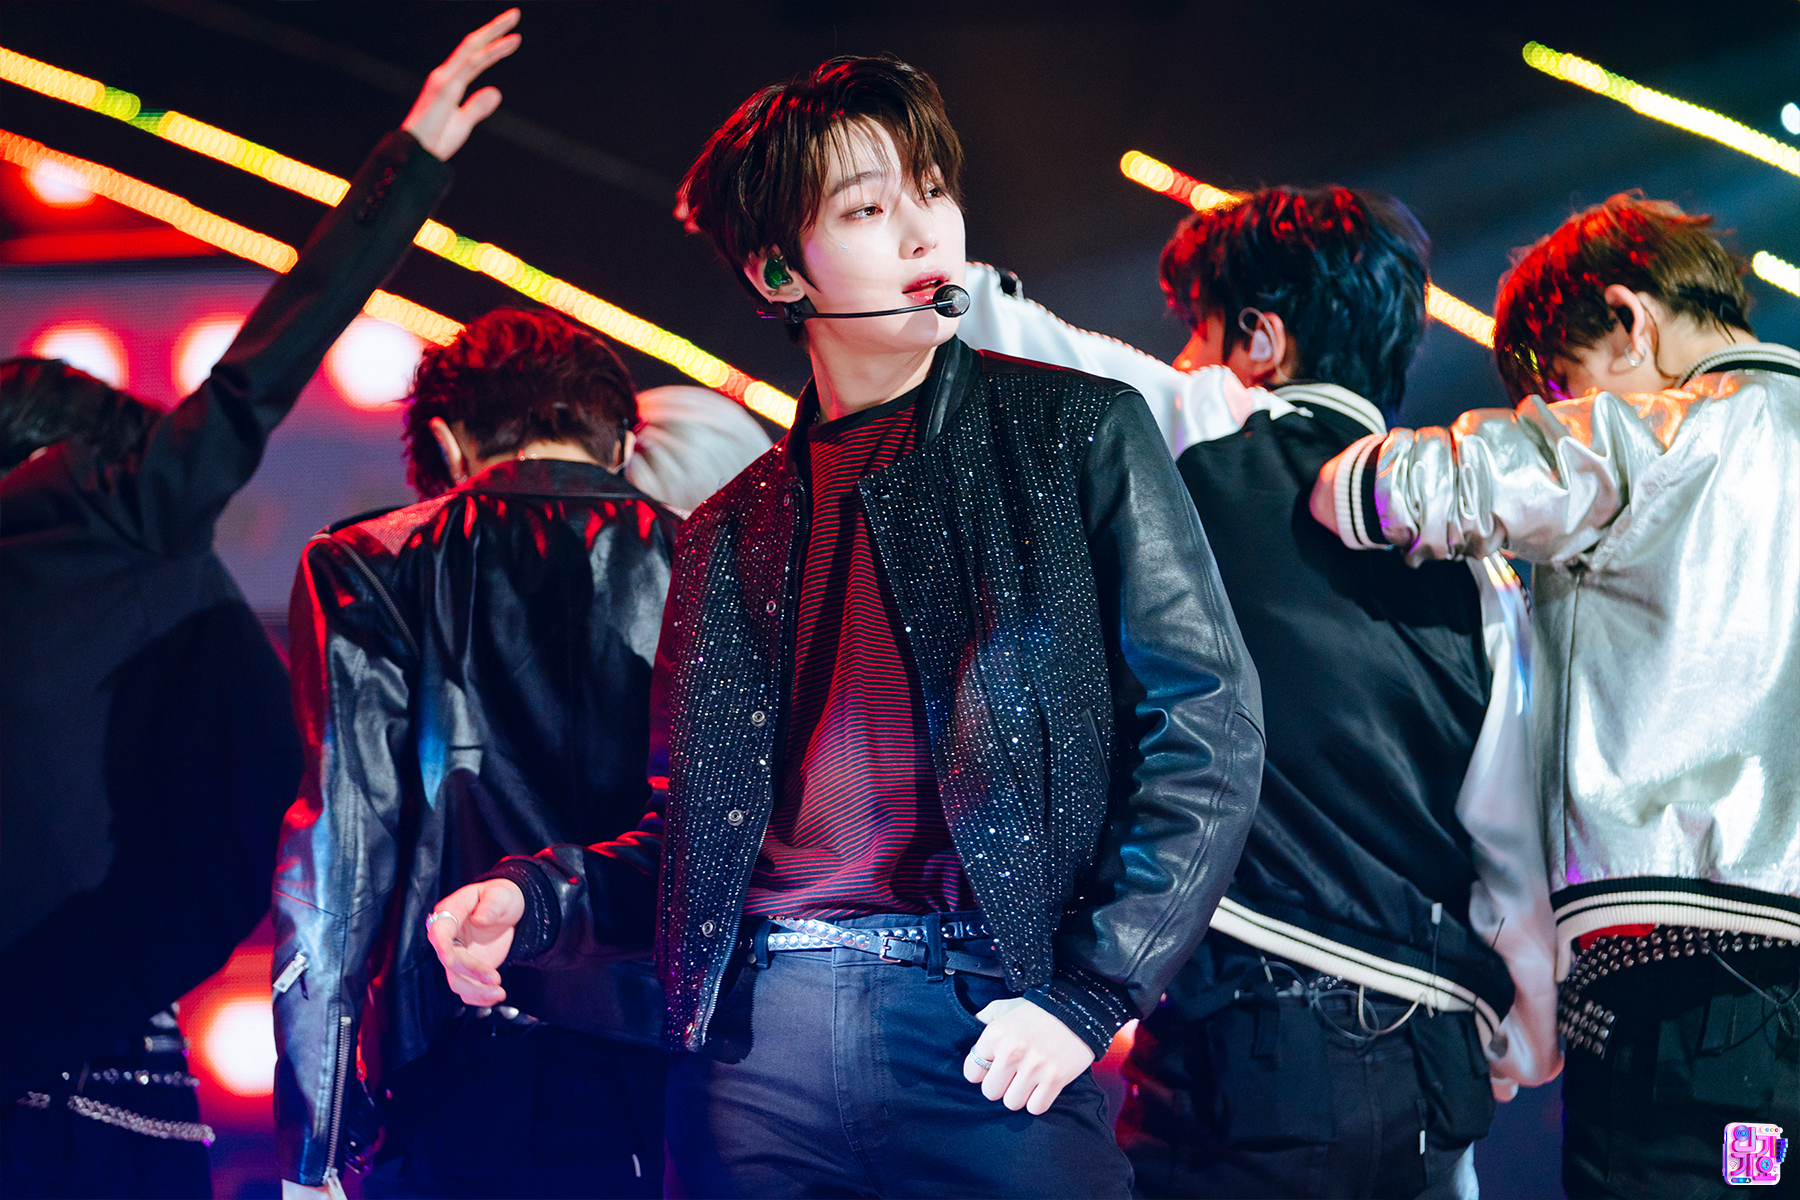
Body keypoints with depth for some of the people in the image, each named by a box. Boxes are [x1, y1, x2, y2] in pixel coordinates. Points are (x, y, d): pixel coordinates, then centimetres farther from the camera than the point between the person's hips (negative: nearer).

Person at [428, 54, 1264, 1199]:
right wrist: (539, 899, 1)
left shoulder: (1077, 430, 6)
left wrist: (1091, 992, -8)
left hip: (986, 1029, -3)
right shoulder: (732, 533, 16)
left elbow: (1209, 723, 1)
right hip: (755, 1040, 3)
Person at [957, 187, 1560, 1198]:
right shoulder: (1478, 580, 12)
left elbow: (978, 318, 2)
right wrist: (1517, 1057, 23)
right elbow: (1513, 854, 12)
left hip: (1254, 1048, -6)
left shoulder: (1204, 437, -1)